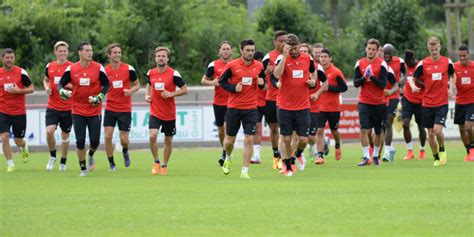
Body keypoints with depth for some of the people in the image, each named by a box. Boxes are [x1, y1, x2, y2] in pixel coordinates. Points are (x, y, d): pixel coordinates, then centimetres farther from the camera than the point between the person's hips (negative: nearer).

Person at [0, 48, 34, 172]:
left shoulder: (21, 72, -6)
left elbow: (31, 89, -3)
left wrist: (18, 91, -18)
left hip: (19, 112, -1)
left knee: (18, 141, 7)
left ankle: (24, 147, 44)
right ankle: (10, 164, -3)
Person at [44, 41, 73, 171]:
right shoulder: (49, 67, 5)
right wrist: (47, 88, 0)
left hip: (68, 108, -1)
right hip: (52, 106, 1)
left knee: (65, 136, 7)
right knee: (49, 131, -17)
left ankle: (63, 162, 24)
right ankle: (52, 156, 6)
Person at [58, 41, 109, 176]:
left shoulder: (98, 68, -6)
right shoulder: (71, 69, -3)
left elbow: (106, 84, 2)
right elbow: (61, 83, 5)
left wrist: (100, 96, -14)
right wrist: (62, 91, -17)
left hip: (95, 111, 0)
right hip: (78, 111, 0)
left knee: (95, 141, 0)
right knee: (80, 141, -3)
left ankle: (91, 155, 35)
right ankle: (83, 169, 13)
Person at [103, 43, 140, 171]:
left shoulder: (129, 69, -5)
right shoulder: (104, 71, -2)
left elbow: (137, 85, 4)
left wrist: (131, 91, -16)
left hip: (125, 109, -1)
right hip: (110, 109, 1)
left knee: (124, 139, -1)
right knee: (107, 136, -10)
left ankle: (125, 151, 35)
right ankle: (111, 163, 6)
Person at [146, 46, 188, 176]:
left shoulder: (173, 74, -10)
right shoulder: (151, 73, 1)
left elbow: (185, 90, -5)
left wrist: (171, 94, -18)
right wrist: (147, 95, 4)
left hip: (169, 113, -1)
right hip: (155, 112, 1)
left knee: (168, 140, 8)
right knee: (152, 135, -18)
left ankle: (164, 165, 26)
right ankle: (156, 162, 1)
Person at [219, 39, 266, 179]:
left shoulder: (259, 66, 1)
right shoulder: (232, 65, -6)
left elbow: (262, 83, 14)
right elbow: (222, 82, 1)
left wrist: (261, 83, -9)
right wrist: (233, 88, -15)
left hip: (251, 108, 1)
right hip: (234, 108, -1)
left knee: (249, 139, -7)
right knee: (230, 140, 7)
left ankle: (245, 171, 0)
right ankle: (228, 158, 41)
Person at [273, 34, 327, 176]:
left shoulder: (307, 58, 3)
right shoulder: (282, 59, -7)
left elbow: (314, 72, 23)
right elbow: (277, 75, -26)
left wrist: (313, 80, 1)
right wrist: (285, 56, -27)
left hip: (303, 107, 2)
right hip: (285, 107, -2)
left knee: (303, 139, -1)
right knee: (286, 139, 0)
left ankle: (298, 154, 32)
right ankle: (288, 164, 20)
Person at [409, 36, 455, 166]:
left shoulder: (447, 62, 0)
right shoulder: (423, 63, -3)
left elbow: (453, 76, 18)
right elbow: (412, 79, -1)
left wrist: (451, 89, 2)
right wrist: (413, 86, -23)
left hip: (442, 103, -1)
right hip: (427, 103, 1)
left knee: (437, 130, -16)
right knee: (430, 133, 4)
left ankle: (442, 150, 13)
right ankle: (436, 158, 19)